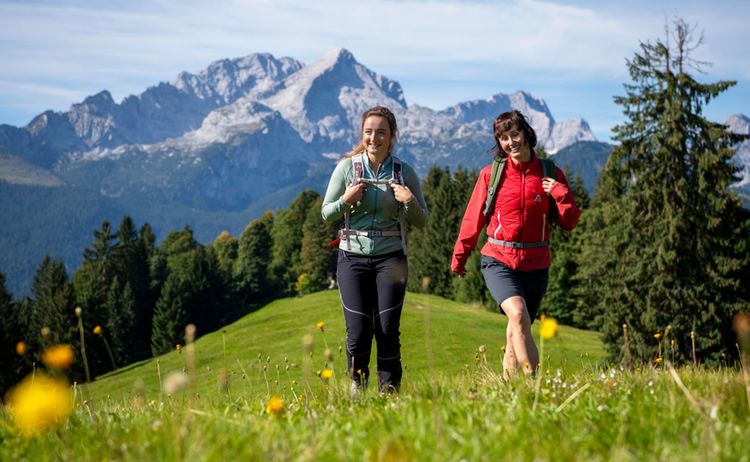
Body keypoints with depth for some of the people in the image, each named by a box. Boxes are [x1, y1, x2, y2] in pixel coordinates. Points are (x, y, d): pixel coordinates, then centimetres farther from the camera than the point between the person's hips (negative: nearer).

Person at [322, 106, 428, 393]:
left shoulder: (405, 173, 2)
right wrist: (346, 200, -13)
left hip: (390, 258, 0)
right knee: (358, 331, -4)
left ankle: (389, 393, 10)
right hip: (353, 256, 0)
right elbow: (326, 214, 6)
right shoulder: (347, 168, 0)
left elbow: (422, 221, 8)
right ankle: (357, 385, 20)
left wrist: (410, 202, -12)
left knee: (388, 329, -4)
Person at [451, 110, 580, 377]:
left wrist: (560, 193, -12)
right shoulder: (491, 174, 0)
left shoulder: (550, 174, 3)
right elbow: (473, 218, 9)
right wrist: (459, 257, 16)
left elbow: (569, 223, 5)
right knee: (518, 314, -26)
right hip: (499, 261, -2)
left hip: (535, 265, 2)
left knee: (518, 330, 8)